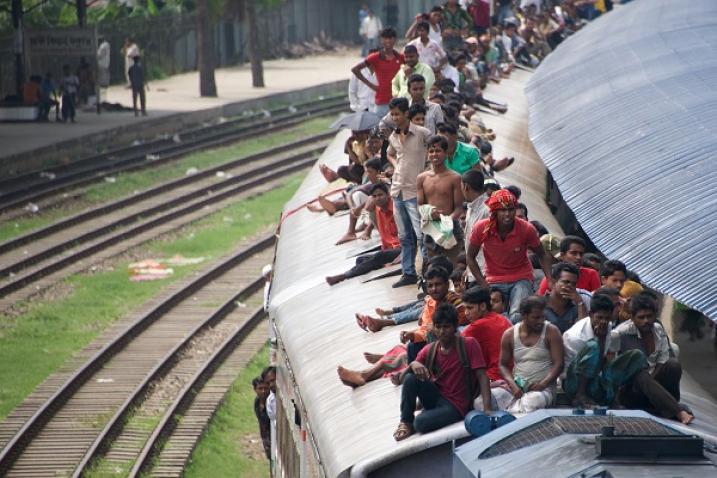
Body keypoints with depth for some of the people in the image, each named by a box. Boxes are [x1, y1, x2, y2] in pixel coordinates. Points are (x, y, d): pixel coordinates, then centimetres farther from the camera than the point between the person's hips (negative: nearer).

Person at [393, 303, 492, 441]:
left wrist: (487, 409, -28)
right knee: (410, 378, -24)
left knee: (420, 423, -31)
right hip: (436, 397, 5)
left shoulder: (469, 345, -9)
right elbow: (402, 377, -1)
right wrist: (413, 365, -26)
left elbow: (481, 376, -15)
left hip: (456, 406, -5)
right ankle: (406, 423, -9)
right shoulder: (429, 351, 3)